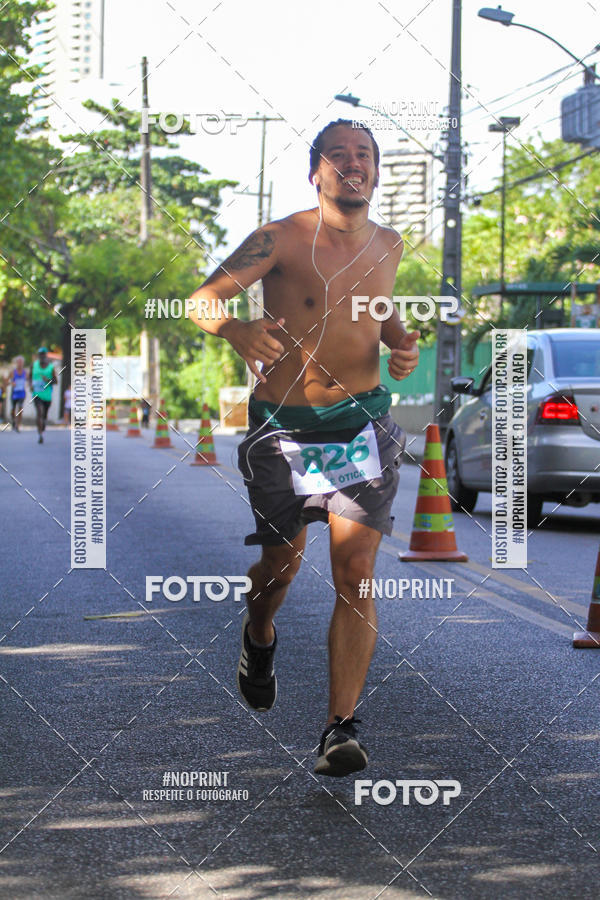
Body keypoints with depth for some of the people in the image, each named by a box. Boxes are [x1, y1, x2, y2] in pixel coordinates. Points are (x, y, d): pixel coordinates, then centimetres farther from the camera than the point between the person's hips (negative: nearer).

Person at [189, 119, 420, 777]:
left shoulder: (388, 246, 6)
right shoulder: (282, 240, -11)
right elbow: (201, 299, -16)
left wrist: (400, 343, 4)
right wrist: (235, 328, -38)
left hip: (363, 426, 2)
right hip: (284, 429, -2)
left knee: (356, 573, -10)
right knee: (281, 564, 12)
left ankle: (340, 729, -11)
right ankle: (258, 637, 49)